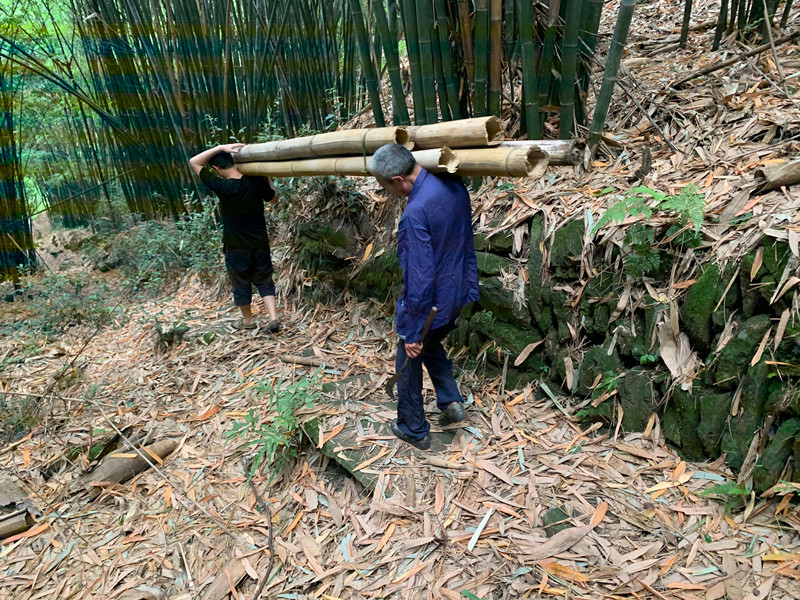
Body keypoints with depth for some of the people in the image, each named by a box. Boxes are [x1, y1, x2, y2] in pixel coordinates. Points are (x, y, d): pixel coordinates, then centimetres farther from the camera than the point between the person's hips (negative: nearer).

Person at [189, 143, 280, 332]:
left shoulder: (223, 187, -20)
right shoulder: (256, 182, -8)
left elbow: (194, 162, -14)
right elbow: (273, 197, 13)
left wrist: (220, 147, -19)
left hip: (236, 246, -3)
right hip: (260, 244, 3)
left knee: (241, 284, 16)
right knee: (264, 281, 16)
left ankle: (248, 320, 32)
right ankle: (274, 319, 3)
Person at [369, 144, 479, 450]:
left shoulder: (415, 213, -31)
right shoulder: (454, 185, -5)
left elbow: (419, 279, -29)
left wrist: (411, 332, -19)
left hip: (428, 304, -8)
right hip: (457, 295, 8)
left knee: (409, 363, 15)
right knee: (431, 345, 32)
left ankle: (414, 431, 31)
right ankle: (451, 401, 28)